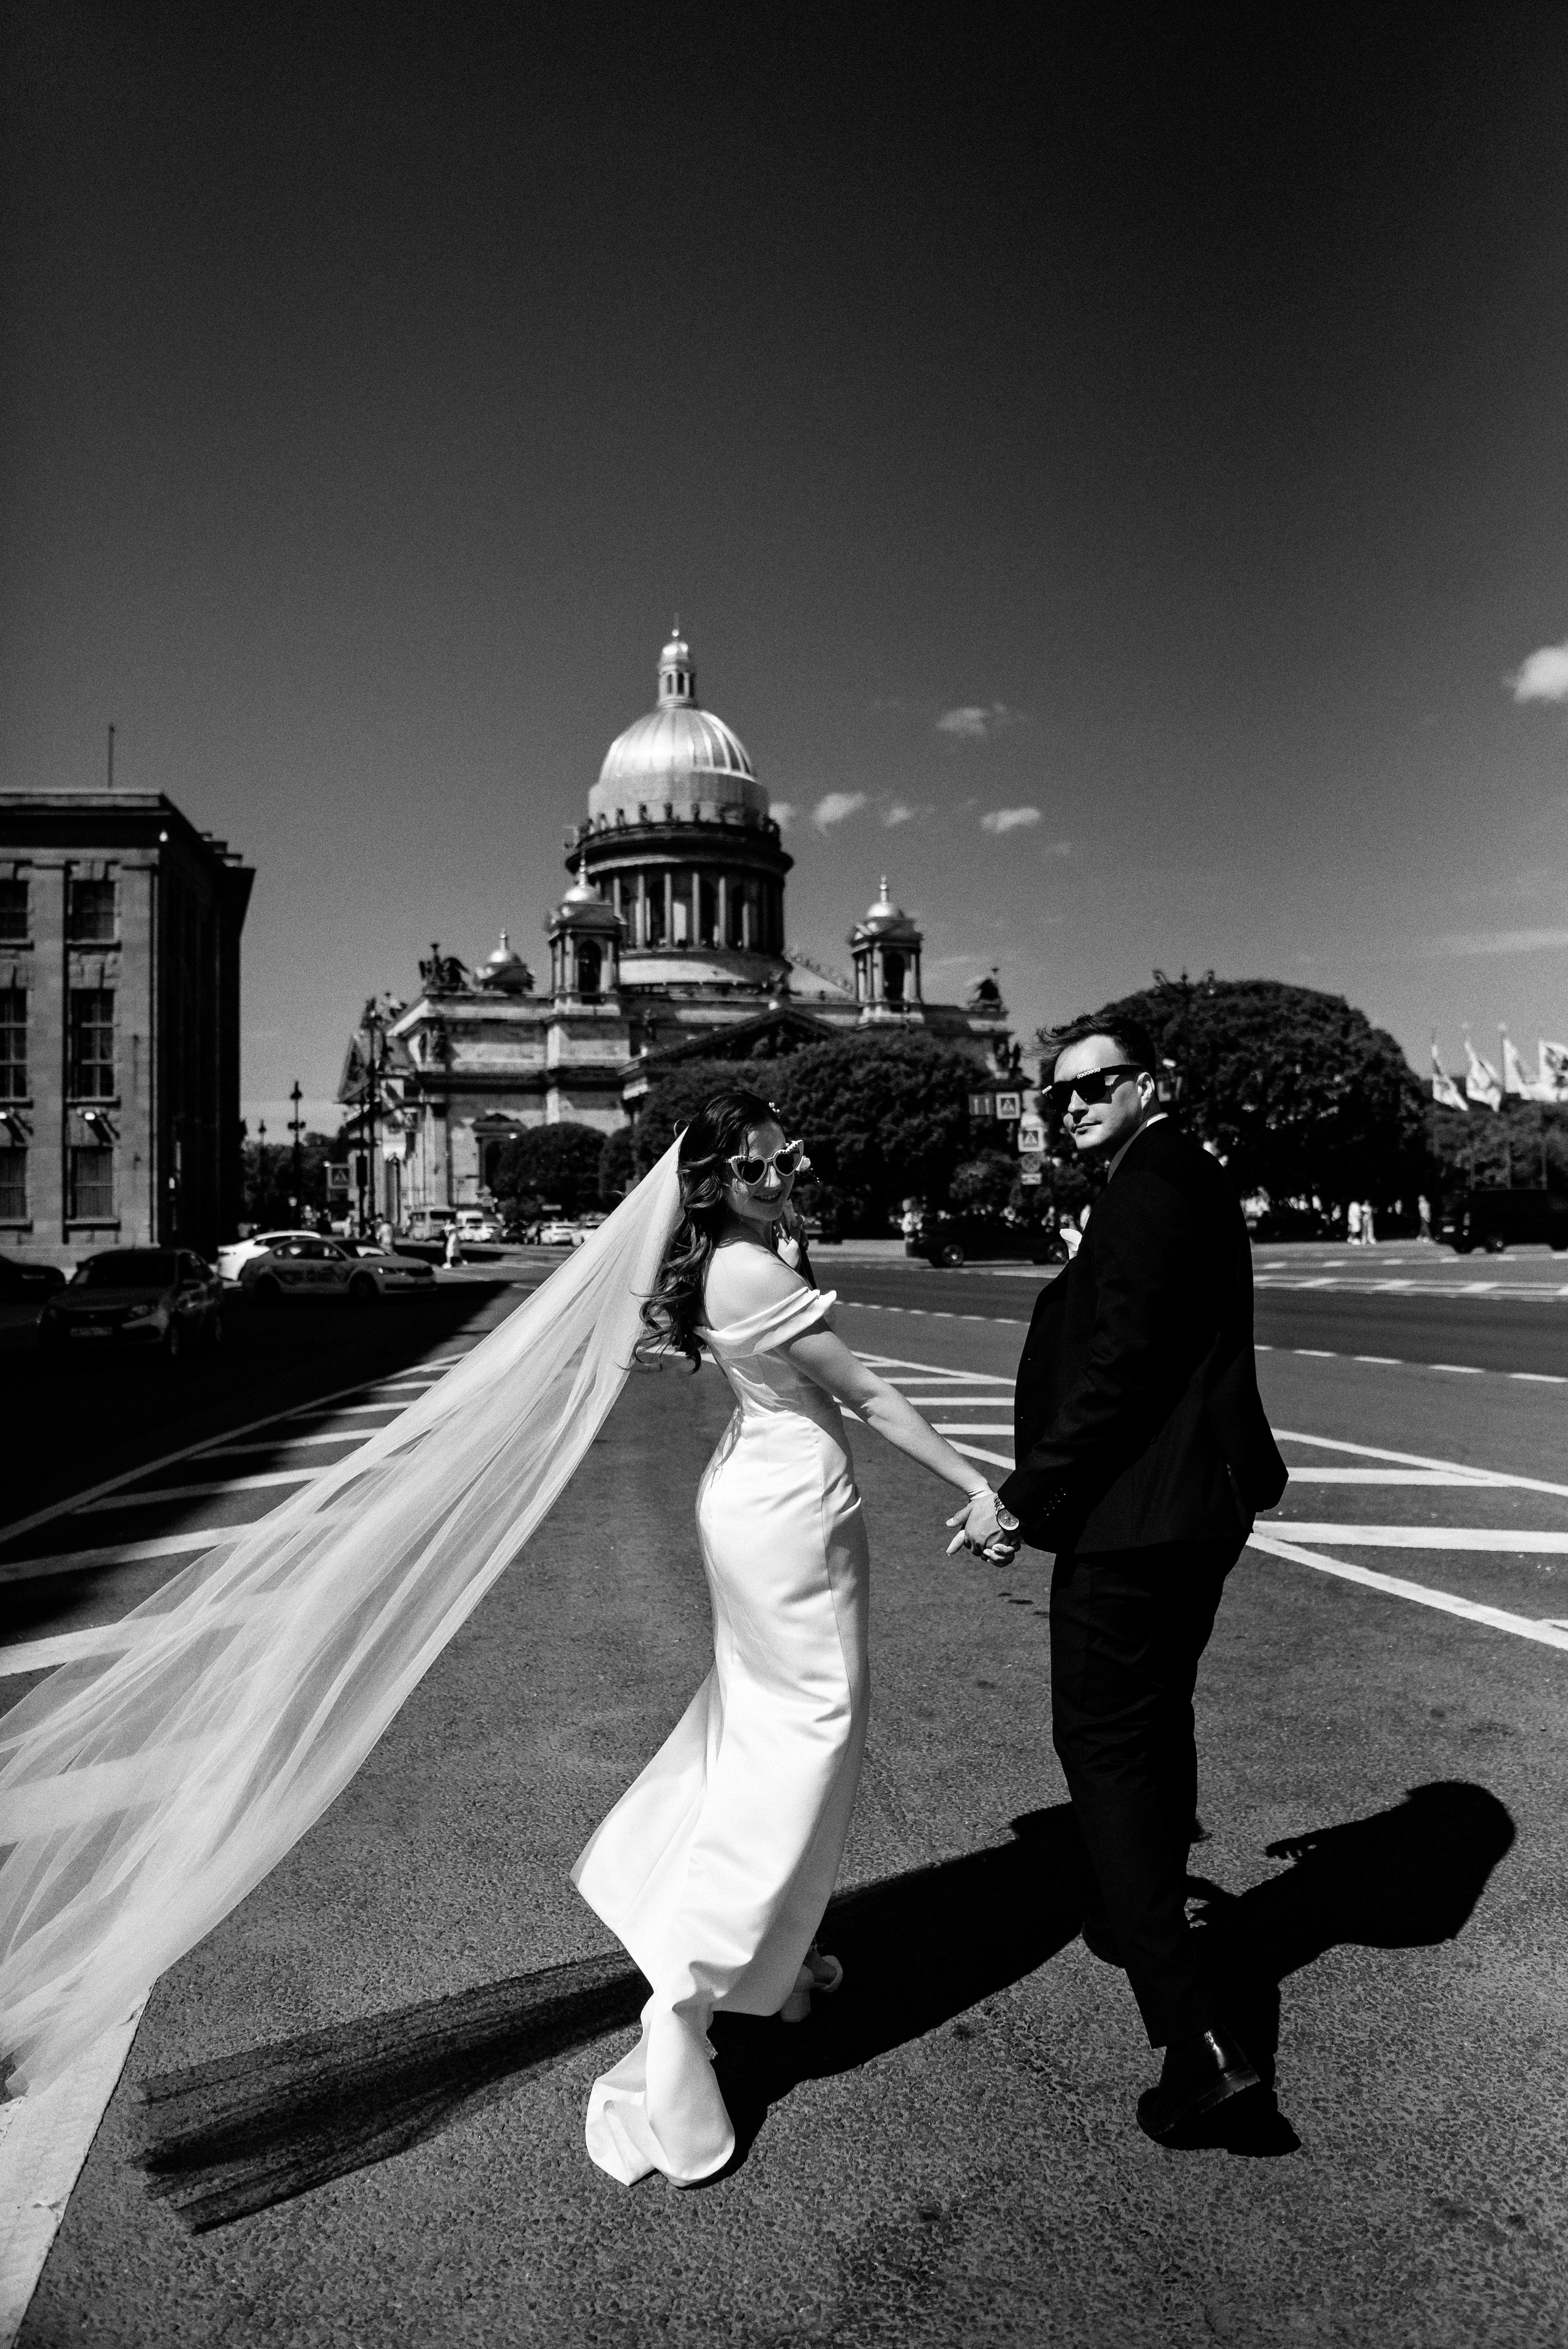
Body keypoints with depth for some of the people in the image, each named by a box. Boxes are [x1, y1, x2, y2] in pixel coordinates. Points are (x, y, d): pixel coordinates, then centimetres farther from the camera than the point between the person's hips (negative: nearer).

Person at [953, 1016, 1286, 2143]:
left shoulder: (1150, 1193, -18)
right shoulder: (1192, 1181, 14)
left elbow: (1118, 1368, -24)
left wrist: (1025, 1497, -18)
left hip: (1135, 1518, -11)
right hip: (1199, 1507, 11)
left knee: (1106, 1743, -3)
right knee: (1156, 1723, 24)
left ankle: (1197, 2035, -1)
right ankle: (1145, 1919, 44)